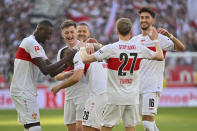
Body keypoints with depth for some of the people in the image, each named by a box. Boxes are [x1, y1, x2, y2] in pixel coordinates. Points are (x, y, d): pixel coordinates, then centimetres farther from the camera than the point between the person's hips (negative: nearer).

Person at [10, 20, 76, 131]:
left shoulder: (38, 46, 19)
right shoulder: (32, 43, -13)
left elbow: (52, 72, 15)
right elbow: (45, 70, -21)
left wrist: (68, 63, 1)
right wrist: (66, 59, -17)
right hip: (23, 91, -11)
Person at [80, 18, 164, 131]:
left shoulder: (110, 48, -10)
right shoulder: (139, 48, 1)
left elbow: (85, 59, -12)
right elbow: (160, 56, 17)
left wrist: (82, 48, 9)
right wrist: (155, 40, 33)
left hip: (115, 97, -3)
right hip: (133, 97, 3)